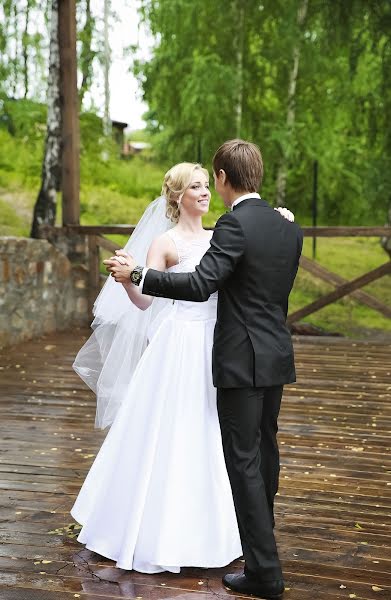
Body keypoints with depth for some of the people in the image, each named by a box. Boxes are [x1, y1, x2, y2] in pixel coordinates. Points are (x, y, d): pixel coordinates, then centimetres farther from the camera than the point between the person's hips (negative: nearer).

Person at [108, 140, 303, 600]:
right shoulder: (289, 229, 9)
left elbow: (200, 285, -25)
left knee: (244, 461, -2)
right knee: (265, 449, 22)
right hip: (277, 357, 8)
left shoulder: (235, 224, -16)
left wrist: (137, 275, -18)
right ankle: (260, 537, 40)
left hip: (242, 360, -8)